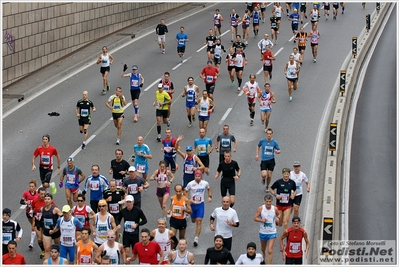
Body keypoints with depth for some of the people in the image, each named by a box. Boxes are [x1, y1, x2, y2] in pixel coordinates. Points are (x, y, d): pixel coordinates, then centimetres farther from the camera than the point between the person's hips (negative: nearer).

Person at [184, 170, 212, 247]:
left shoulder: (205, 183, -7)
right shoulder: (190, 184, -11)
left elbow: (209, 189, 14)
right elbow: (185, 191, -1)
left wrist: (210, 196, 0)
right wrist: (188, 199, -15)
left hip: (201, 204, -1)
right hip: (192, 204, 1)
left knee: (199, 221, -13)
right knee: (193, 221, 17)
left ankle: (196, 238, -15)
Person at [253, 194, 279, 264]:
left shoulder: (275, 209, -8)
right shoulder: (261, 208, -11)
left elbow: (278, 217, 11)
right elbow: (255, 218, -6)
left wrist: (278, 218, -11)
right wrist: (261, 220, -23)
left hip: (272, 233, -2)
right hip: (263, 232, 2)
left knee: (270, 251, -13)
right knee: (263, 248, 24)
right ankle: (263, 259, 52)